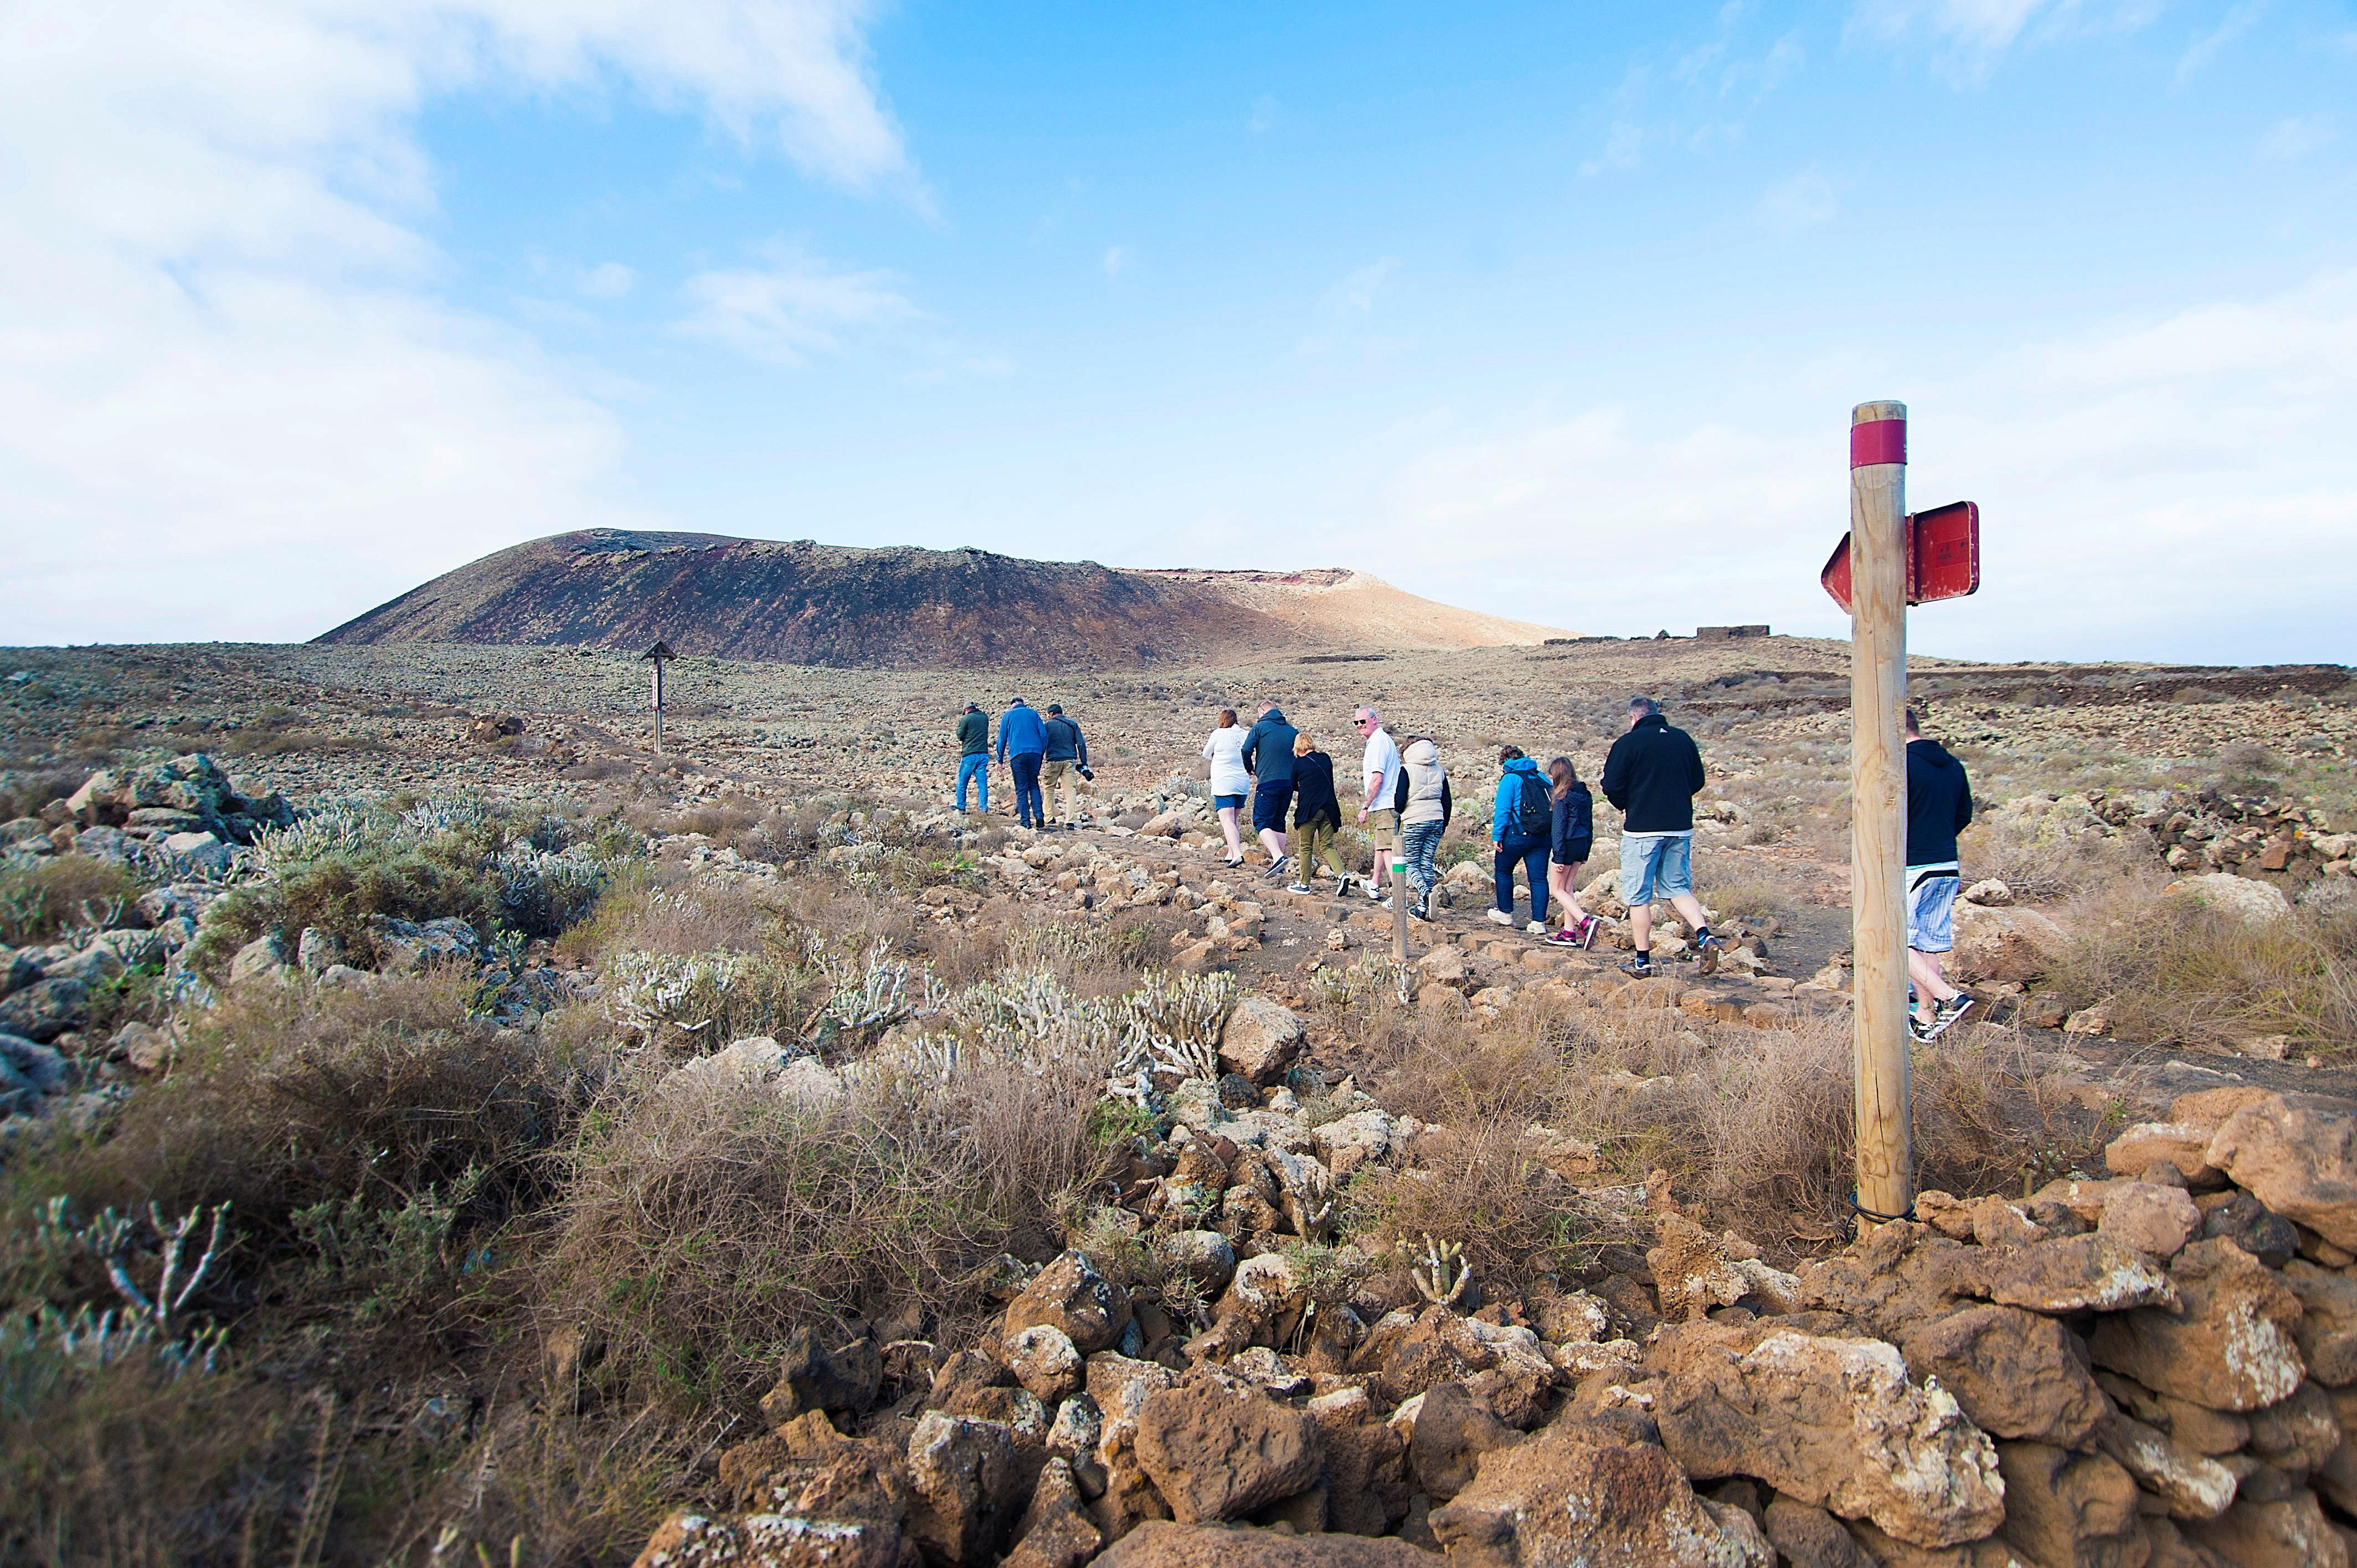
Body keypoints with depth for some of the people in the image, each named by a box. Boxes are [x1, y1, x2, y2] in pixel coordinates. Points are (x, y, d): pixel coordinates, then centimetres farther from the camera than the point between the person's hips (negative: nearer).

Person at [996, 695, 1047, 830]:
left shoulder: (1007, 716, 11)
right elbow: (1044, 734, 9)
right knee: (1034, 786, 13)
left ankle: (1026, 821, -3)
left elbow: (1002, 739, 8)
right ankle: (1039, 815, -5)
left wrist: (1000, 760, 14)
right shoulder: (1033, 713, 15)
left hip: (1017, 754, -2)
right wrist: (1041, 753, 15)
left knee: (1021, 789, 2)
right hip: (1034, 753, 2)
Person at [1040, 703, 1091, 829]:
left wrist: (1038, 766, 7)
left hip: (1053, 761, -1)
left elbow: (1042, 745, 3)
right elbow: (1081, 744, 4)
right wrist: (1084, 765, 5)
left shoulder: (1047, 725, 6)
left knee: (1048, 789, 14)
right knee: (1071, 790, -1)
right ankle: (1070, 821, -9)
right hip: (1070, 761, 1)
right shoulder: (1072, 724, 11)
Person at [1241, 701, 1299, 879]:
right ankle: (1279, 866, 14)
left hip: (1267, 782, -5)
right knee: (1279, 823, 14)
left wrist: (1251, 769, 12)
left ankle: (1278, 858, -23)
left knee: (1261, 822, -3)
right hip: (1289, 783, 5)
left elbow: (1246, 751, -6)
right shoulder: (1292, 731, 13)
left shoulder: (1260, 727, 0)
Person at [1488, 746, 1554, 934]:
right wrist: (1550, 833, 19)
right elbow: (1553, 805, 16)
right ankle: (1539, 922, 1)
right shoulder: (1542, 777, 14)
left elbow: (1502, 809, -11)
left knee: (1503, 870, 15)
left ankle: (1505, 913, 22)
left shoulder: (1510, 779, -4)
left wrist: (1497, 836, -8)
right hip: (1543, 836, 5)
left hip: (1518, 834, -5)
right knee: (1539, 878, 4)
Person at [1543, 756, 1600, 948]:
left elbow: (1559, 826, -16)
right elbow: (1589, 823, 14)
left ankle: (1585, 921, -16)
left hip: (1567, 844, -8)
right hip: (1582, 844, 8)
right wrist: (1586, 852, 20)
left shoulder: (1563, 796, -15)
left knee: (1557, 889, 2)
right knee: (1568, 888, 15)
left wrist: (1558, 857, -15)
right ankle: (1569, 932, 13)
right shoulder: (1585, 794, 9)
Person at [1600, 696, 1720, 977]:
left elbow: (1612, 787, -10)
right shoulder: (1683, 739, 7)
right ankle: (1704, 935, -6)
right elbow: (1697, 781, 15)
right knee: (1678, 888, 16)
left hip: (1642, 829, -5)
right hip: (1681, 827, 5)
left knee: (1638, 896, 4)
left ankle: (1642, 961, 8)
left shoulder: (1628, 743, -8)